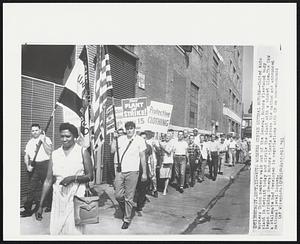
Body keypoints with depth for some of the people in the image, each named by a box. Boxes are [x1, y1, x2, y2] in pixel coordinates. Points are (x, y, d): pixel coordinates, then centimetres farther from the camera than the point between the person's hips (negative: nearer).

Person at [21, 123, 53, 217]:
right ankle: (28, 209, 6)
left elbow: (49, 152, -11)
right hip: (33, 166, 4)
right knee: (31, 188, 1)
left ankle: (50, 206, 22)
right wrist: (28, 165, -1)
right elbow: (26, 156, 13)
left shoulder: (46, 139, 1)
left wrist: (43, 141, -17)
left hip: (44, 164, -4)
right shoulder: (29, 142, 14)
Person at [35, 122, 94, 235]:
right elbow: (48, 181, 8)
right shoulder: (55, 154, 7)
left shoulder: (82, 152, -2)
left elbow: (90, 176, -1)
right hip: (58, 197, 3)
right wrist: (41, 205, 7)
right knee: (55, 231, 7)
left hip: (76, 197, -3)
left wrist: (73, 178, -17)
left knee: (74, 231, -3)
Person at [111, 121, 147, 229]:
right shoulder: (121, 139, 8)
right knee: (118, 195, 7)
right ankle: (125, 209, 36)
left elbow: (142, 157, 1)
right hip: (120, 171, 3)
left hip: (132, 171, -3)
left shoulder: (140, 140, -2)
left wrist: (144, 173, 1)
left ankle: (127, 219, 19)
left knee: (129, 197, 3)